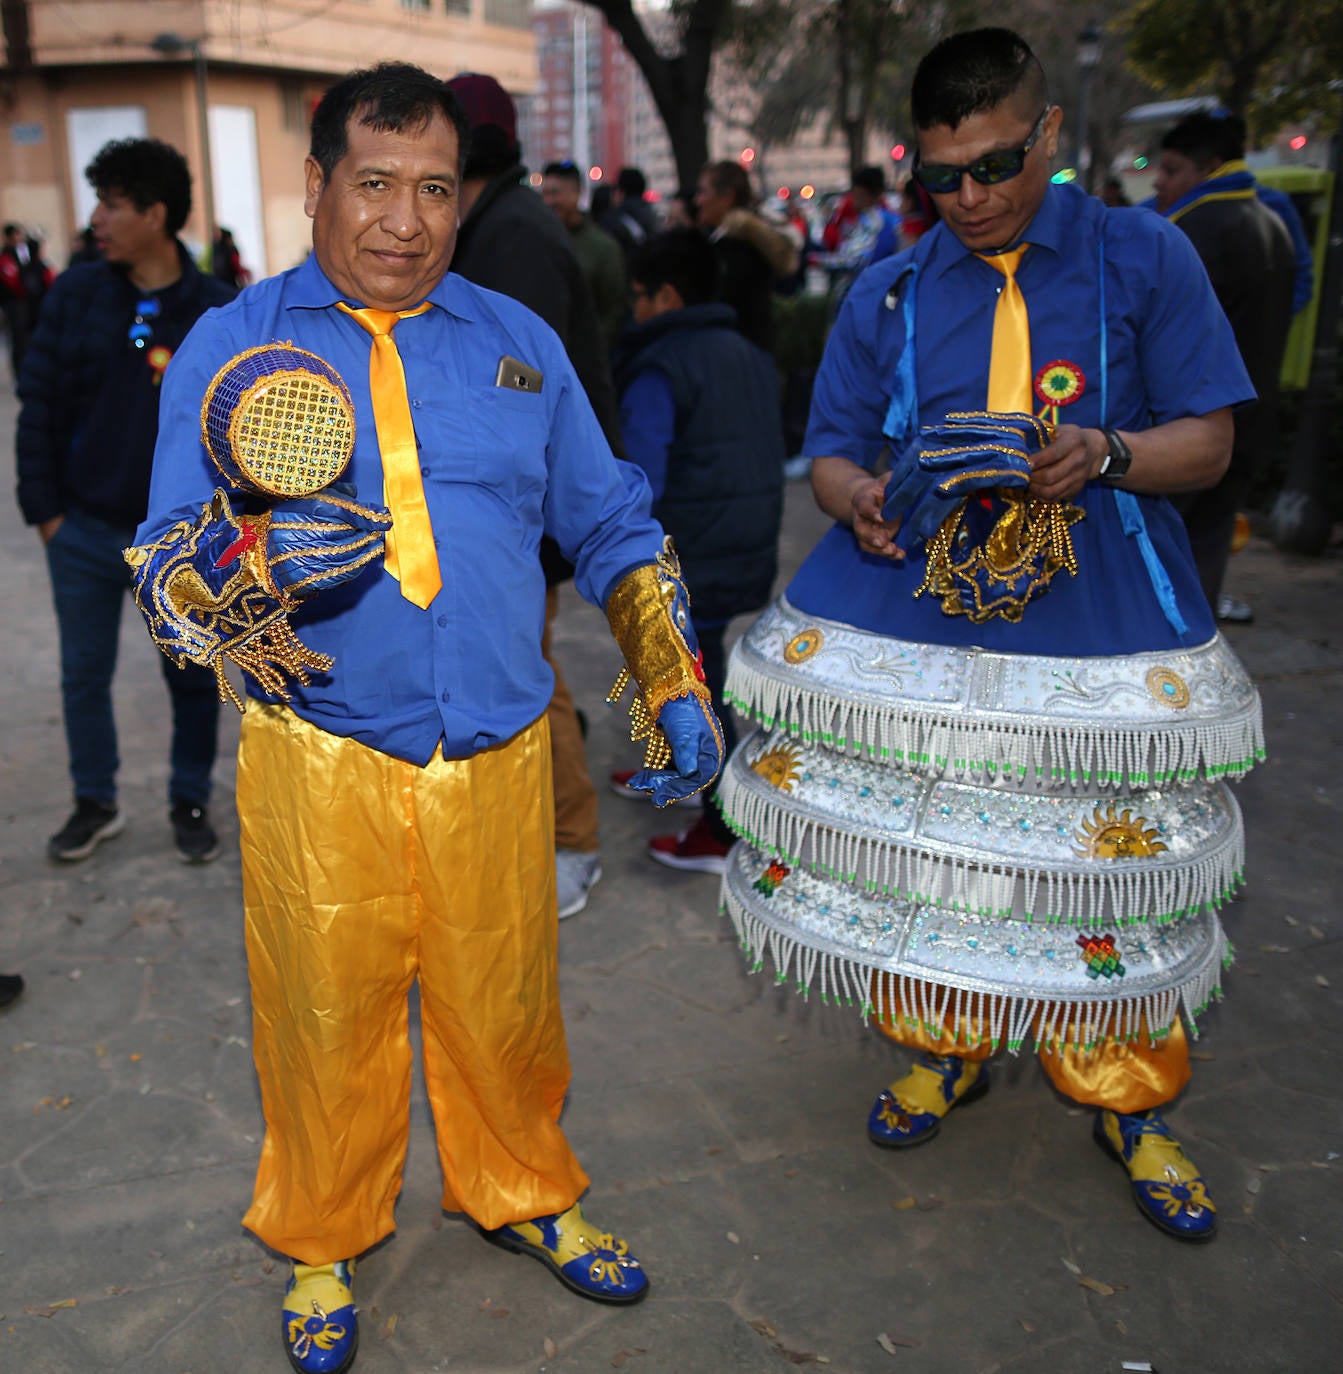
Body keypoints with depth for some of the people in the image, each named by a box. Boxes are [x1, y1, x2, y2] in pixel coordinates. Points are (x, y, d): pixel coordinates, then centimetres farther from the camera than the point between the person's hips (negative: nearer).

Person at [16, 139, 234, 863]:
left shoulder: (218, 309, -7)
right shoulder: (76, 293, -2)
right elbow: (39, 404, 1)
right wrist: (43, 507, -2)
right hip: (83, 531, 2)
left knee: (192, 677, 10)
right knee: (84, 674, 12)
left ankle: (190, 803, 28)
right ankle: (95, 803, 30)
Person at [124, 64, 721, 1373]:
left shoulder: (516, 339, 10)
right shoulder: (232, 347, 2)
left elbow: (612, 527, 14)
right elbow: (162, 576, -3)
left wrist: (672, 682, 6)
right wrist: (252, 562, -25)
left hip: (500, 761, 2)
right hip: (321, 764, -2)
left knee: (503, 1006, 15)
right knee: (326, 1021, 10)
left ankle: (521, 1193, 43)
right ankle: (320, 1241, 37)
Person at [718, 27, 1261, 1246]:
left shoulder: (1146, 261, 4)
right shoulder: (886, 296, 11)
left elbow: (1208, 439, 2)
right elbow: (831, 454, 11)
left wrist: (1104, 455, -19)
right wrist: (864, 496, -13)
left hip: (1097, 624, -2)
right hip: (907, 608, 2)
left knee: (1115, 861, 1)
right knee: (906, 840, 4)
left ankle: (1128, 1103, 26)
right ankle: (945, 1050, 32)